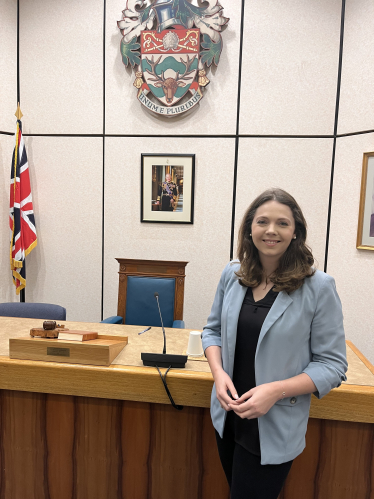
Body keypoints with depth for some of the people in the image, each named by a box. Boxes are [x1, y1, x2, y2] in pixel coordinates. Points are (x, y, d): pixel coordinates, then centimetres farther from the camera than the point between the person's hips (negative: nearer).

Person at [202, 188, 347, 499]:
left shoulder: (319, 287, -16)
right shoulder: (233, 274, -4)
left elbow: (332, 365, -11)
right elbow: (213, 330, 7)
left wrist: (276, 390, -23)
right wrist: (218, 371, -11)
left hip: (274, 428, -4)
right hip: (228, 416, 4)